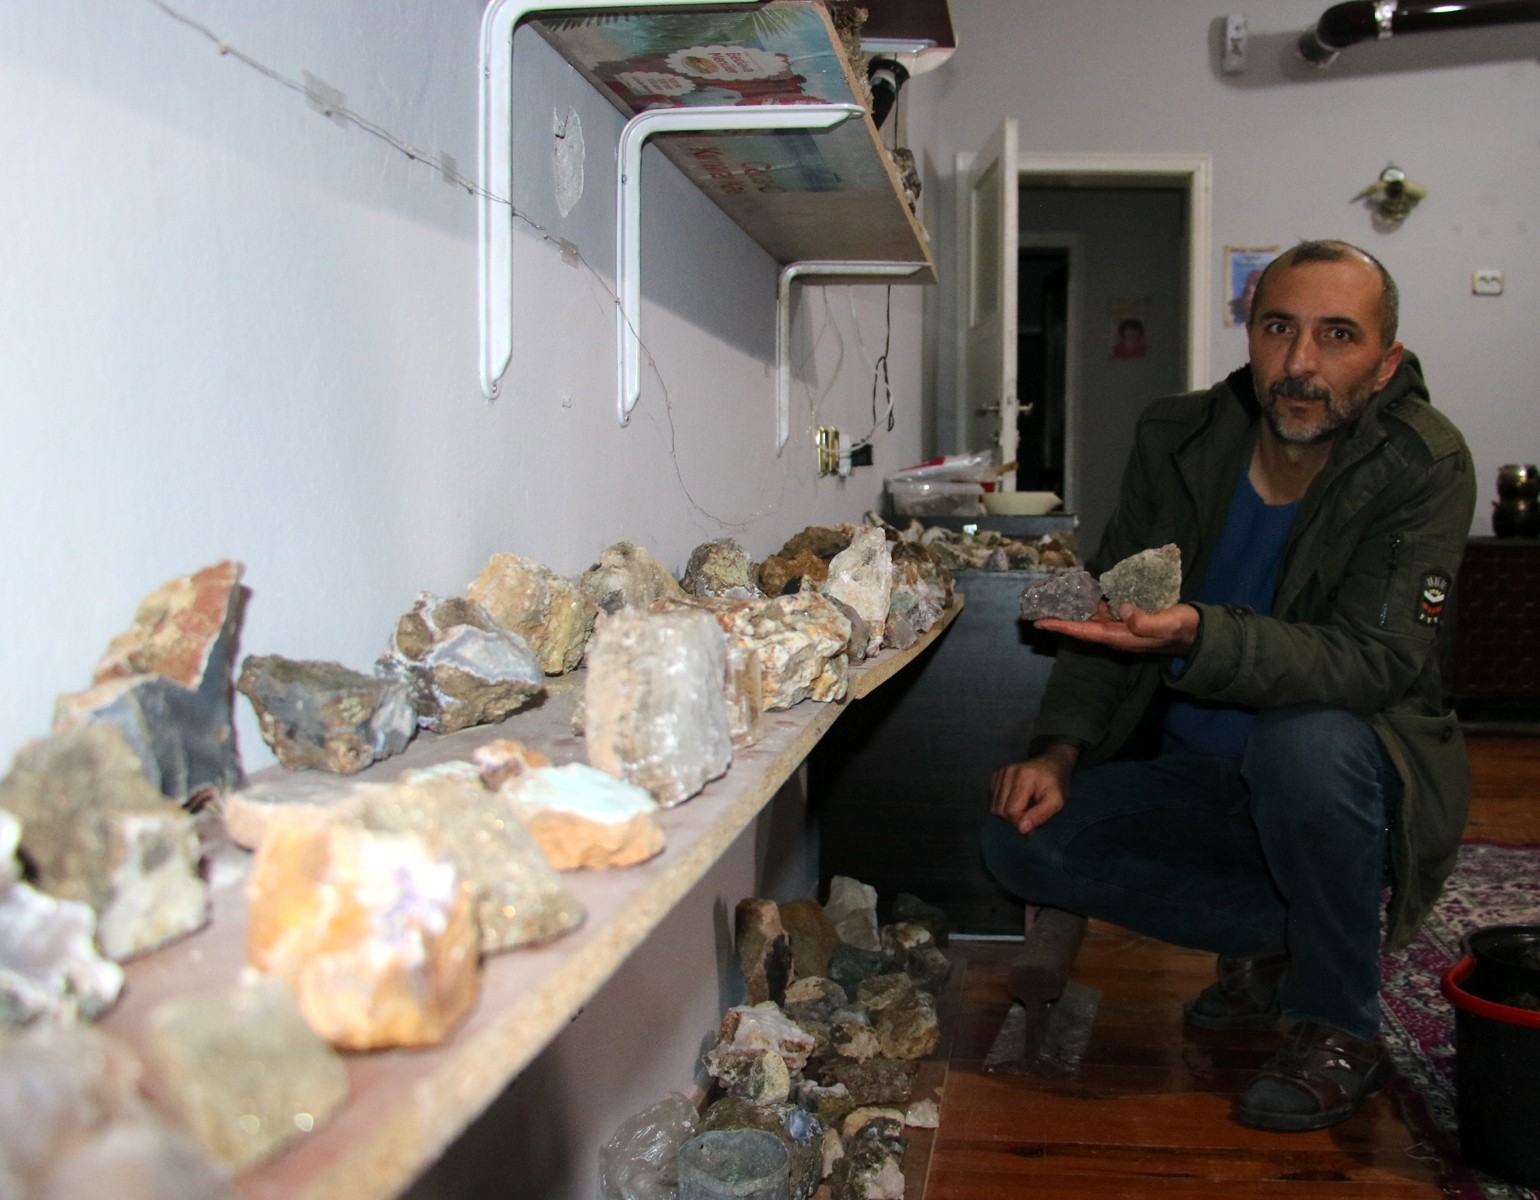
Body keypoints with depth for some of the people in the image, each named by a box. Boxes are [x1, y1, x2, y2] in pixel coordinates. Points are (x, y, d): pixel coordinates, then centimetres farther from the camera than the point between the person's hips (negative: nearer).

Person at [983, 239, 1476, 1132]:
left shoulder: (1425, 465, -17)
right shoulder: (1178, 438, -4)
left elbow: (1378, 659, -28)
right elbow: (1110, 614, 4)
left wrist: (1196, 636, -45)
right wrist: (1060, 750, -12)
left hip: (1345, 773, -4)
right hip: (1193, 774, 5)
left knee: (1306, 742, -38)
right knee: (1022, 840, -15)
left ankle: (1342, 1030, -12)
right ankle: (1271, 937, 6)